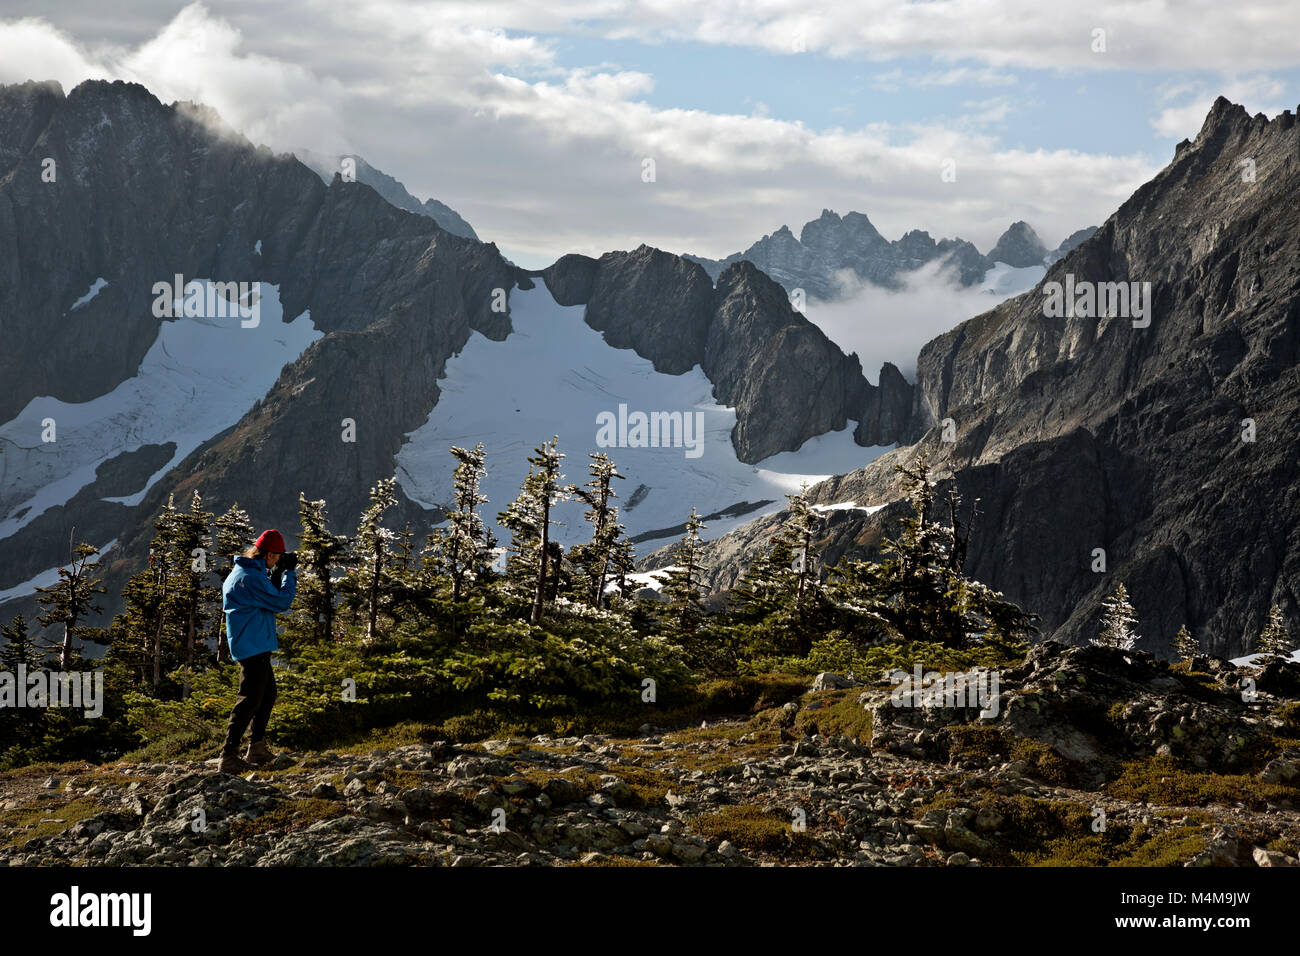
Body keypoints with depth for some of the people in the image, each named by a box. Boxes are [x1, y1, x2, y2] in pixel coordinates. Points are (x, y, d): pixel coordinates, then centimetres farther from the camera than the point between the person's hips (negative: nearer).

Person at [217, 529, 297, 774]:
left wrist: (277, 576, 12)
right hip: (254, 646, -11)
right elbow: (281, 602, -16)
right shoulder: (252, 578, -19)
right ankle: (229, 756, -14)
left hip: (255, 646, 11)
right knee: (250, 699, -11)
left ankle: (257, 749, 26)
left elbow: (268, 596, 23)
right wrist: (290, 573, -5)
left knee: (267, 693, 21)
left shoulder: (239, 573, 13)